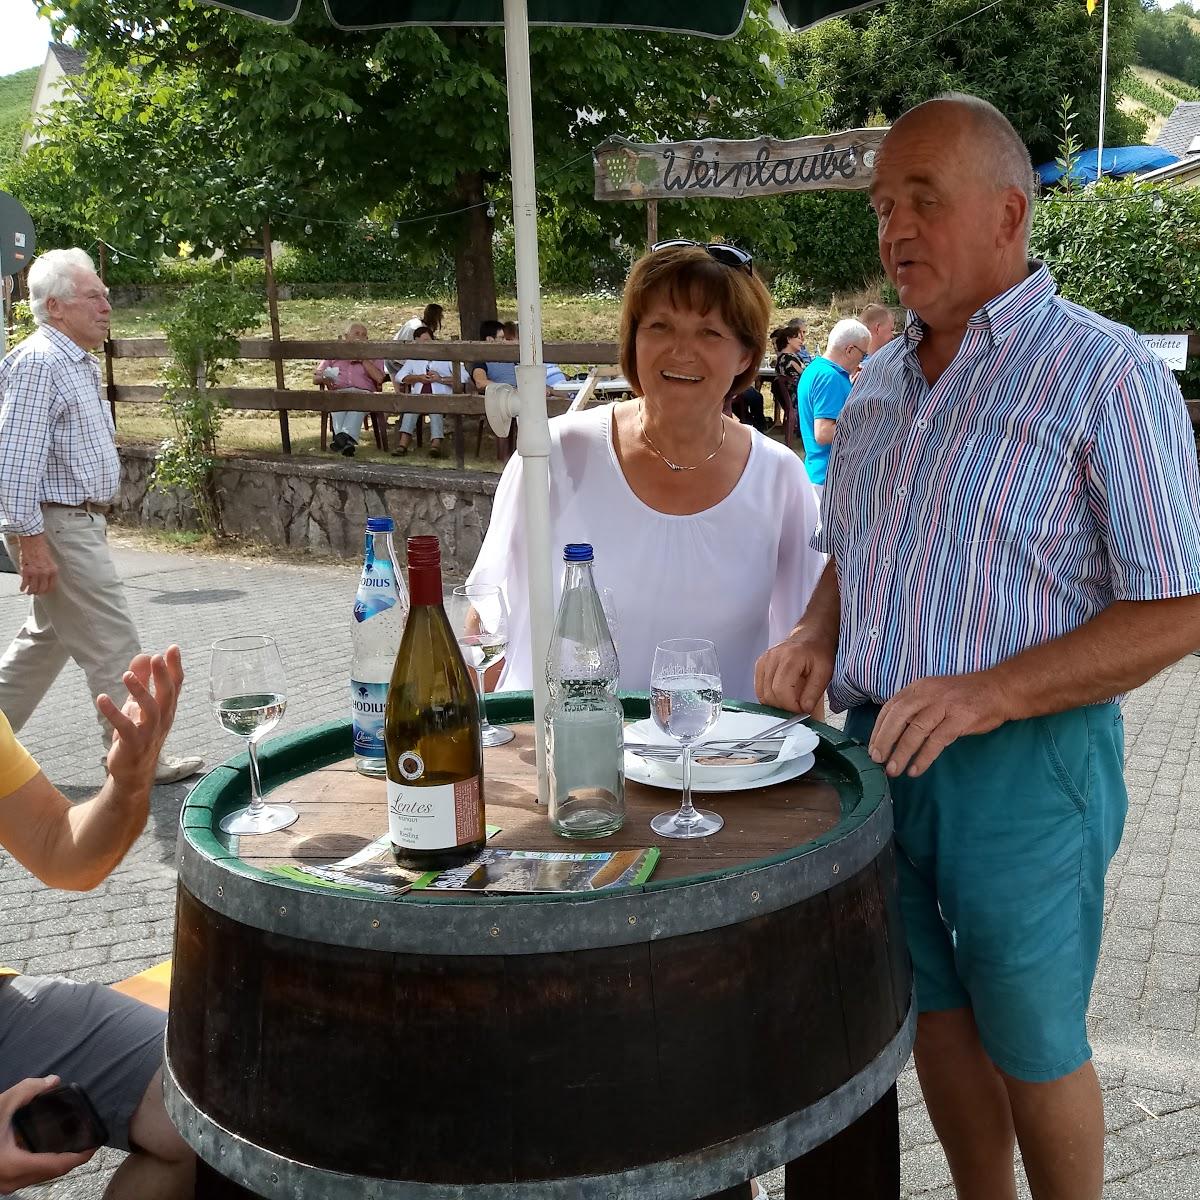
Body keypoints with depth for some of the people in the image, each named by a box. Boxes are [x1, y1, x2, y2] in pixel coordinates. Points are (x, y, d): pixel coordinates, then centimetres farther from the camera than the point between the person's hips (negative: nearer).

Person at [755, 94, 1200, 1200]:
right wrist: (819, 636, -2)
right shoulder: (880, 380, 9)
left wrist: (985, 695, -25)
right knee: (935, 1011, 19)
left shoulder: (1105, 374, -12)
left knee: (1033, 1046, 10)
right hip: (882, 752, 6)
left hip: (1023, 767, -6)